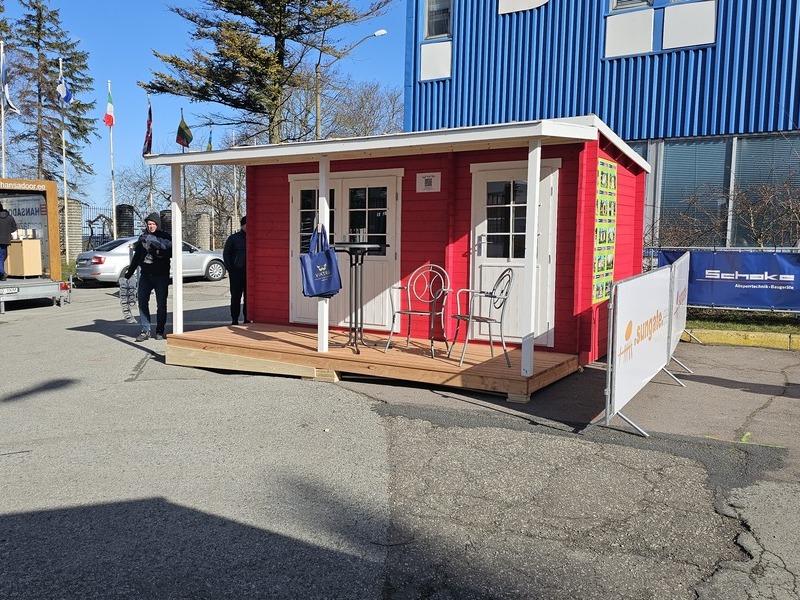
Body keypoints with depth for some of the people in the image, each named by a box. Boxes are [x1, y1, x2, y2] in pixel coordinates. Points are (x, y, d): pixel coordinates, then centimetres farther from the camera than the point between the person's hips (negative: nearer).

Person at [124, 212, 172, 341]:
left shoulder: (166, 237, 2)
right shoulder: (143, 237, 13)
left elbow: (171, 253, -11)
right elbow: (136, 256, 19)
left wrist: (160, 248, -26)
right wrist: (130, 272, 20)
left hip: (161, 275, -3)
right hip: (145, 275, 3)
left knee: (161, 304, 0)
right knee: (142, 302, -2)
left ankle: (160, 331, 9)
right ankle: (145, 330, 3)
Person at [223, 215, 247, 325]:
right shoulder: (234, 238, 3)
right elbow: (226, 254, 4)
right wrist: (230, 269, -5)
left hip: (249, 271, 3)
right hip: (237, 272, -3)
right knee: (236, 296, 0)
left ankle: (247, 319, 13)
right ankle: (234, 319, 6)